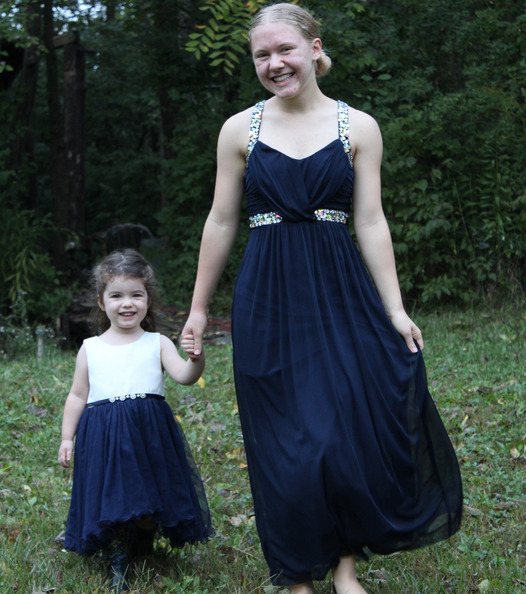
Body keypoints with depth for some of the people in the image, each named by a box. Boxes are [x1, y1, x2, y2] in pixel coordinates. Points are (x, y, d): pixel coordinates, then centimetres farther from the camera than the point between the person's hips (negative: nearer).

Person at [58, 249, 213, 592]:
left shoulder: (157, 344, 3)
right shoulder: (91, 349, 8)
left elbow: (184, 376, -12)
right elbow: (78, 396, 13)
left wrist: (196, 359, -33)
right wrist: (67, 438, 8)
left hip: (150, 434, 0)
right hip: (104, 436, 1)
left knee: (149, 501, 5)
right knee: (111, 501, -1)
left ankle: (143, 550, 31)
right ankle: (117, 563, 15)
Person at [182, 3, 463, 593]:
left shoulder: (358, 127, 4)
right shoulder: (239, 129, 4)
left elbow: (371, 223, 2)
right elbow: (220, 223, 7)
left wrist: (394, 309, -3)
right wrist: (199, 308, 8)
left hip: (342, 295, 0)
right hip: (268, 298, 0)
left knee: (358, 429, -2)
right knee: (285, 443, 3)